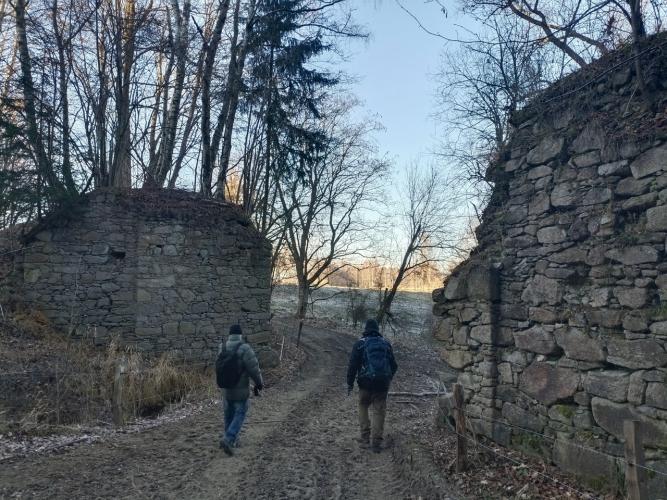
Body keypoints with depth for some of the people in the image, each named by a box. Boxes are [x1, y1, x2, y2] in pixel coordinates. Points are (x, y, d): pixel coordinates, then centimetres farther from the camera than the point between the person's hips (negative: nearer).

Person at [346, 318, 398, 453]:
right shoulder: (386, 343, 11)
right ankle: (376, 442, 5)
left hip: (366, 382, -2)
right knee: (379, 411, 8)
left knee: (363, 407, 16)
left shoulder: (360, 343, 0)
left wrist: (350, 383, 3)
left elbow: (353, 365, -4)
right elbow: (393, 365, 15)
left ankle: (365, 438, 14)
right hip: (383, 383, 2)